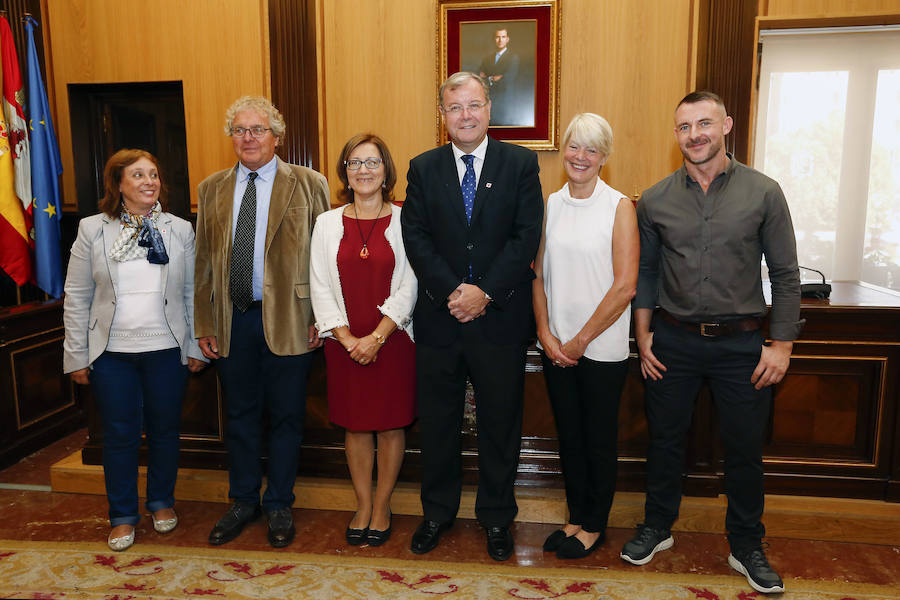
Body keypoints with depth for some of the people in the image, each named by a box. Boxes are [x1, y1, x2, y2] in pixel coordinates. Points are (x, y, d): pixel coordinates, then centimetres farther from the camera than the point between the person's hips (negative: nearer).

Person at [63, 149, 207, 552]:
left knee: (164, 430, 12)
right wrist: (77, 356, 0)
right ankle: (123, 516, 26)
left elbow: (193, 293, 4)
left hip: (167, 351, 1)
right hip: (111, 353, 0)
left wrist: (196, 347, 2)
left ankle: (162, 502, 33)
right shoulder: (92, 230, 1)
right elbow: (77, 297, 2)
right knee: (120, 435, 9)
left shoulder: (181, 230, 2)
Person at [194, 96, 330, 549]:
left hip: (286, 320, -3)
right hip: (231, 321, 3)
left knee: (286, 416, 8)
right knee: (240, 414, 14)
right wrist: (204, 324, 6)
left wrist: (319, 316, -9)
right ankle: (243, 501, 32)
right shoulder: (211, 189, 10)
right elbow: (203, 262, 11)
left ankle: (279, 505, 26)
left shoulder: (308, 185, -1)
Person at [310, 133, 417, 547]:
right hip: (345, 343, 2)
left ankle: (382, 507, 24)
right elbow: (320, 288, 2)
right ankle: (363, 506, 27)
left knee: (391, 425, 7)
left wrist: (377, 336, -14)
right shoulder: (327, 223, 5)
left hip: (392, 340, -1)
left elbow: (409, 287, -6)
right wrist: (347, 338, -9)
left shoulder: (403, 221, -1)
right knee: (356, 426, 10)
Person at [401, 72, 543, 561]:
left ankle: (496, 516, 31)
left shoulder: (520, 163, 1)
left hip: (501, 316, -1)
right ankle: (437, 511, 34)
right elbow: (415, 237, -2)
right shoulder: (423, 168, 6)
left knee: (500, 423, 11)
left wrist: (485, 291, -16)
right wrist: (452, 291, -14)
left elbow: (527, 236, -7)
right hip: (439, 318, 2)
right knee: (437, 421, 13)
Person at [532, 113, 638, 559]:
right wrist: (546, 334, -5)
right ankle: (576, 517, 33)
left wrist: (581, 340, -12)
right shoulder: (551, 205, 5)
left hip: (601, 348, -4)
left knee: (599, 439, 10)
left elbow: (625, 286, -13)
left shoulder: (619, 207, -7)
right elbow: (539, 275, 6)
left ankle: (595, 526, 29)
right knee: (569, 435, 15)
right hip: (556, 345, 4)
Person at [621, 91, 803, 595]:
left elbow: (786, 275, -1)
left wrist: (782, 345, -4)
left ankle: (747, 547, 30)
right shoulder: (655, 201, 1)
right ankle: (658, 528, 33)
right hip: (673, 341, 1)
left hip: (741, 343, -1)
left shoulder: (764, 193, -3)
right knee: (666, 439, 13)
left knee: (745, 448, 10)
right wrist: (643, 337, 4)